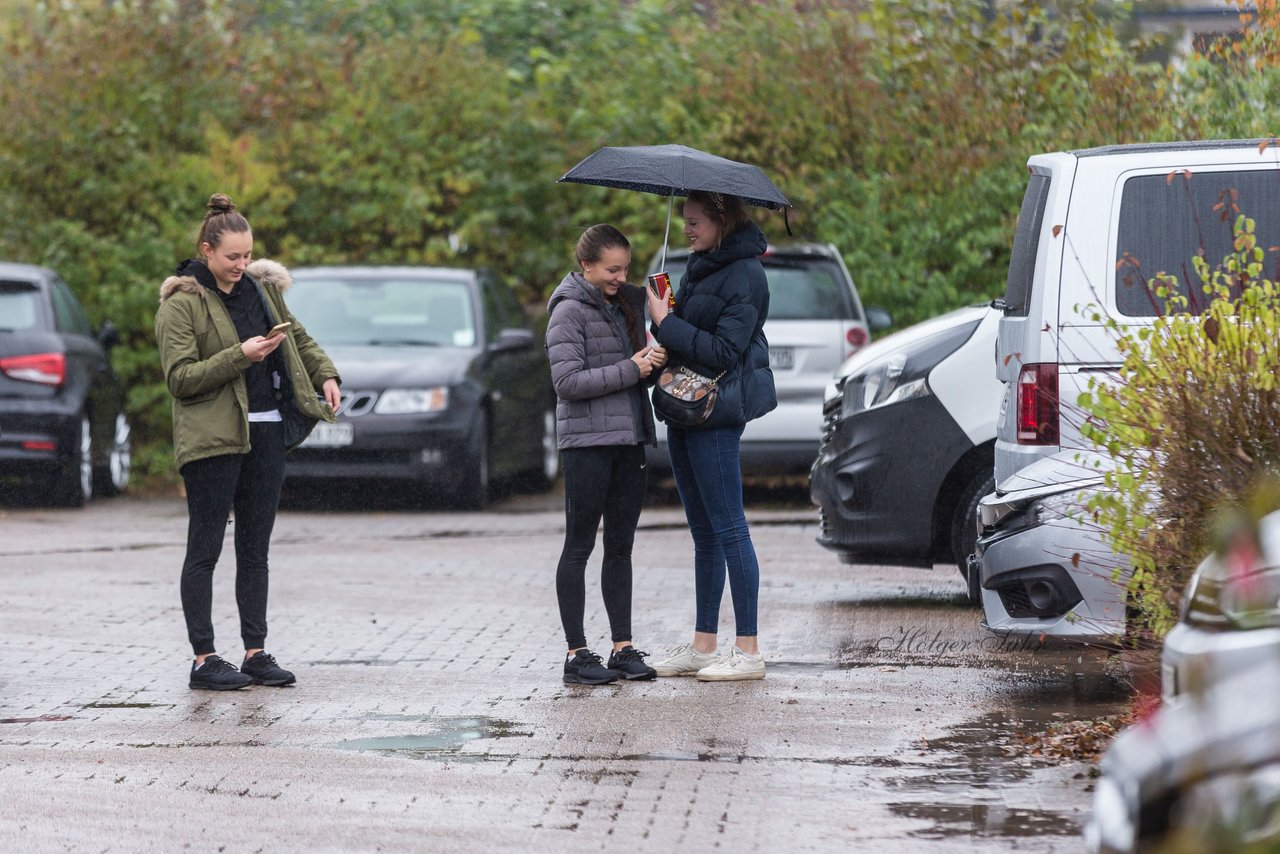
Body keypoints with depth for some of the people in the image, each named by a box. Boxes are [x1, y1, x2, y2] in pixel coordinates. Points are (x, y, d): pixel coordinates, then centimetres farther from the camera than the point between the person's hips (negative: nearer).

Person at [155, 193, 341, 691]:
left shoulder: (260, 289, 13)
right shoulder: (181, 304, -7)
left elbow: (298, 337, 29)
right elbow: (180, 377, -14)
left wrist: (325, 375, 13)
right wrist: (240, 356, -20)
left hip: (266, 432, 6)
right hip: (213, 439, -6)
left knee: (255, 550, 9)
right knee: (205, 550, -3)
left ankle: (256, 653, 13)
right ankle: (204, 659, -1)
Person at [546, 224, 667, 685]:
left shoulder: (628, 303, 13)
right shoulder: (570, 311, -8)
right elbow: (567, 380, -16)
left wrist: (656, 359, 2)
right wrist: (631, 369, -16)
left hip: (629, 439, 7)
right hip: (587, 441, -7)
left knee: (621, 547, 9)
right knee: (579, 546, -1)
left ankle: (623, 647, 13)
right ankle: (576, 654, 1)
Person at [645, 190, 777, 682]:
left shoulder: (744, 276, -14)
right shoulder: (701, 266, 14)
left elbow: (724, 351, -20)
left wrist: (667, 324, -17)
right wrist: (665, 325, 5)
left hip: (716, 412, -9)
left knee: (728, 530, -7)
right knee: (704, 534, 12)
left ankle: (748, 653, -4)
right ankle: (703, 647, 17)